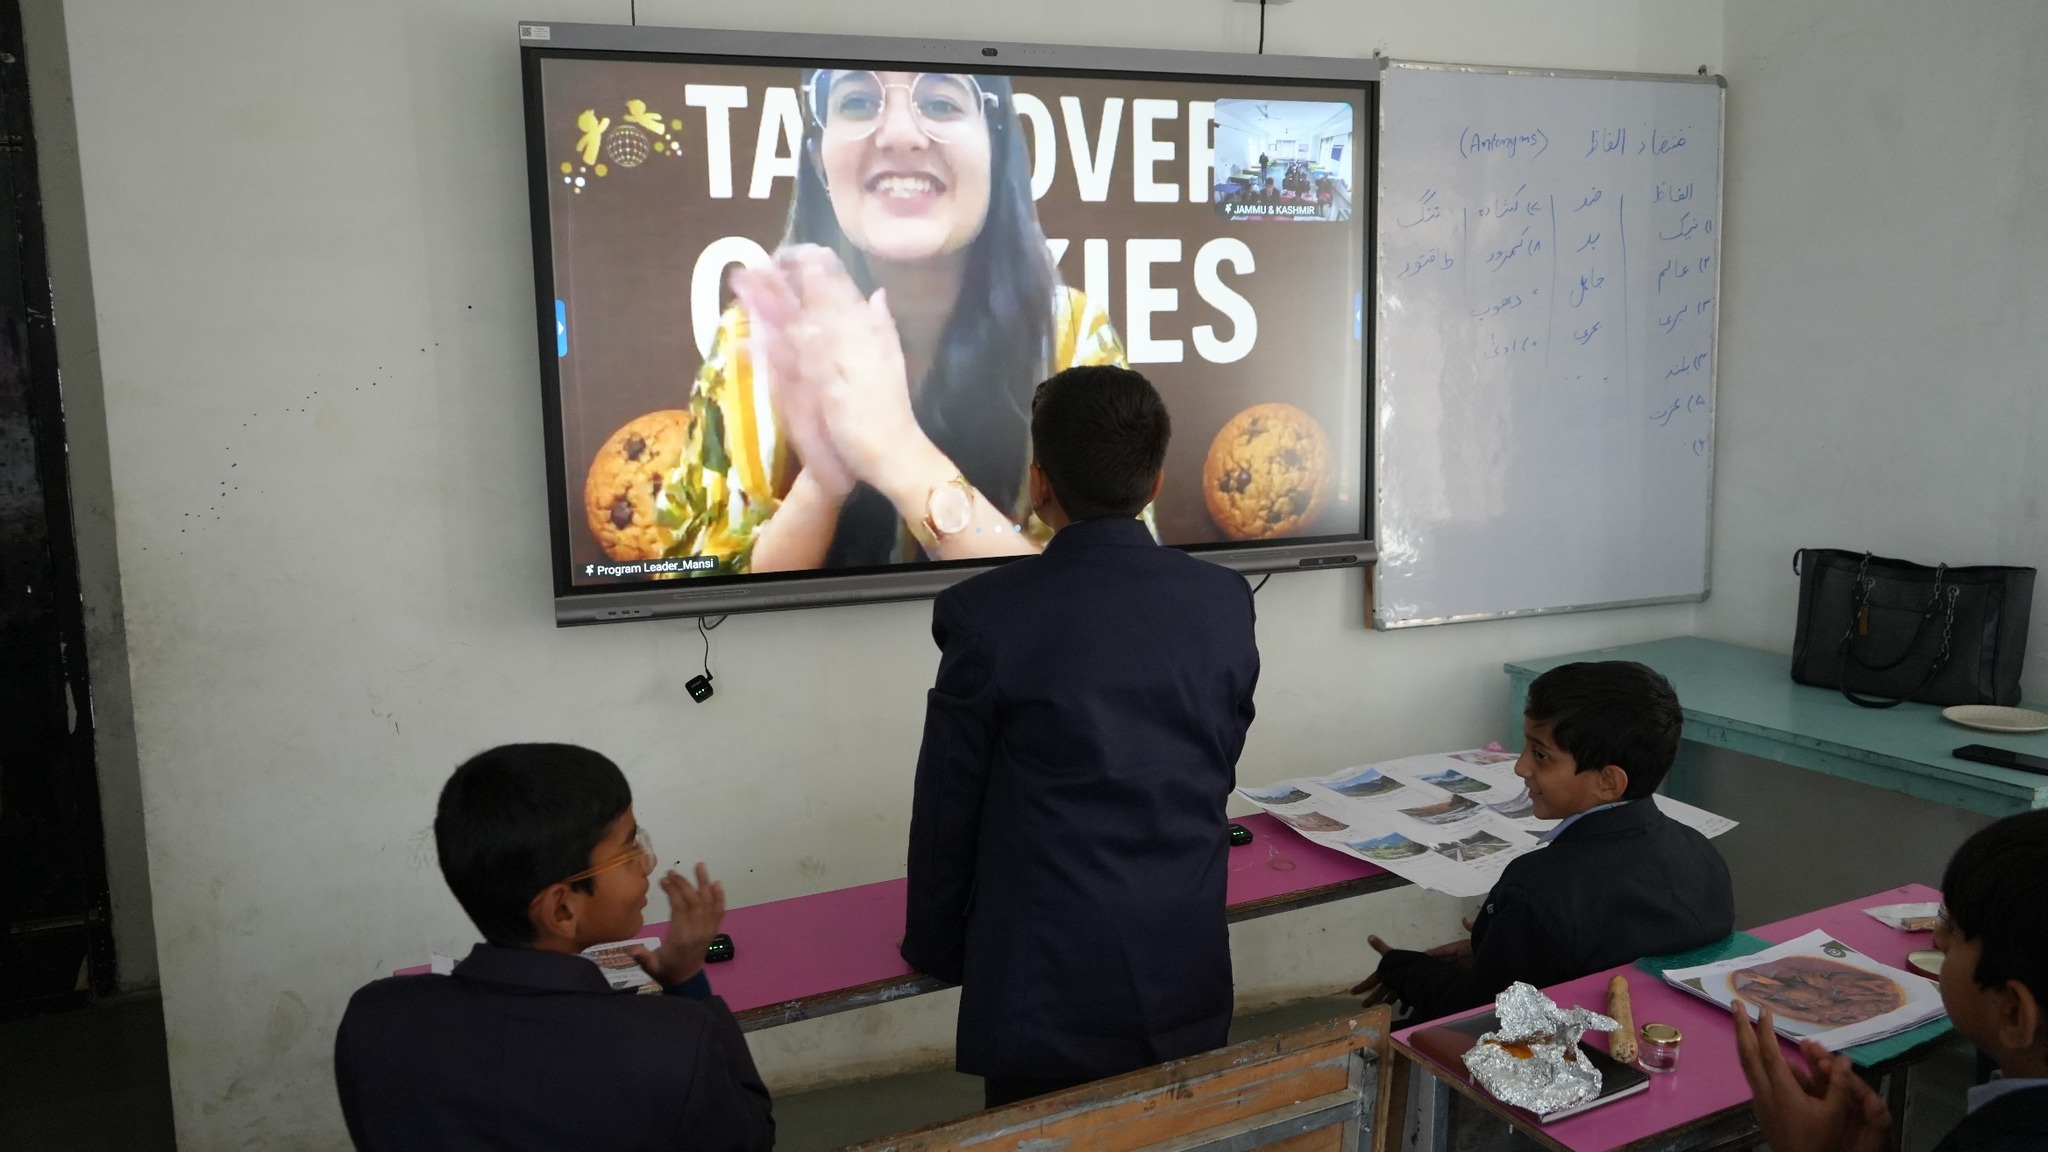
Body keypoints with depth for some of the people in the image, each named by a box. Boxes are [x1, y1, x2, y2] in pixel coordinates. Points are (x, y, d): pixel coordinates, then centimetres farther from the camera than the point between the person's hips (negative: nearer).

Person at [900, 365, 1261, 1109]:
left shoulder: (987, 613, -15)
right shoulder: (1224, 601, -4)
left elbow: (947, 806, -6)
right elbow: (1217, 773, 8)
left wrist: (935, 949, 10)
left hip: (1049, 991, -4)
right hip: (1188, 978, 4)